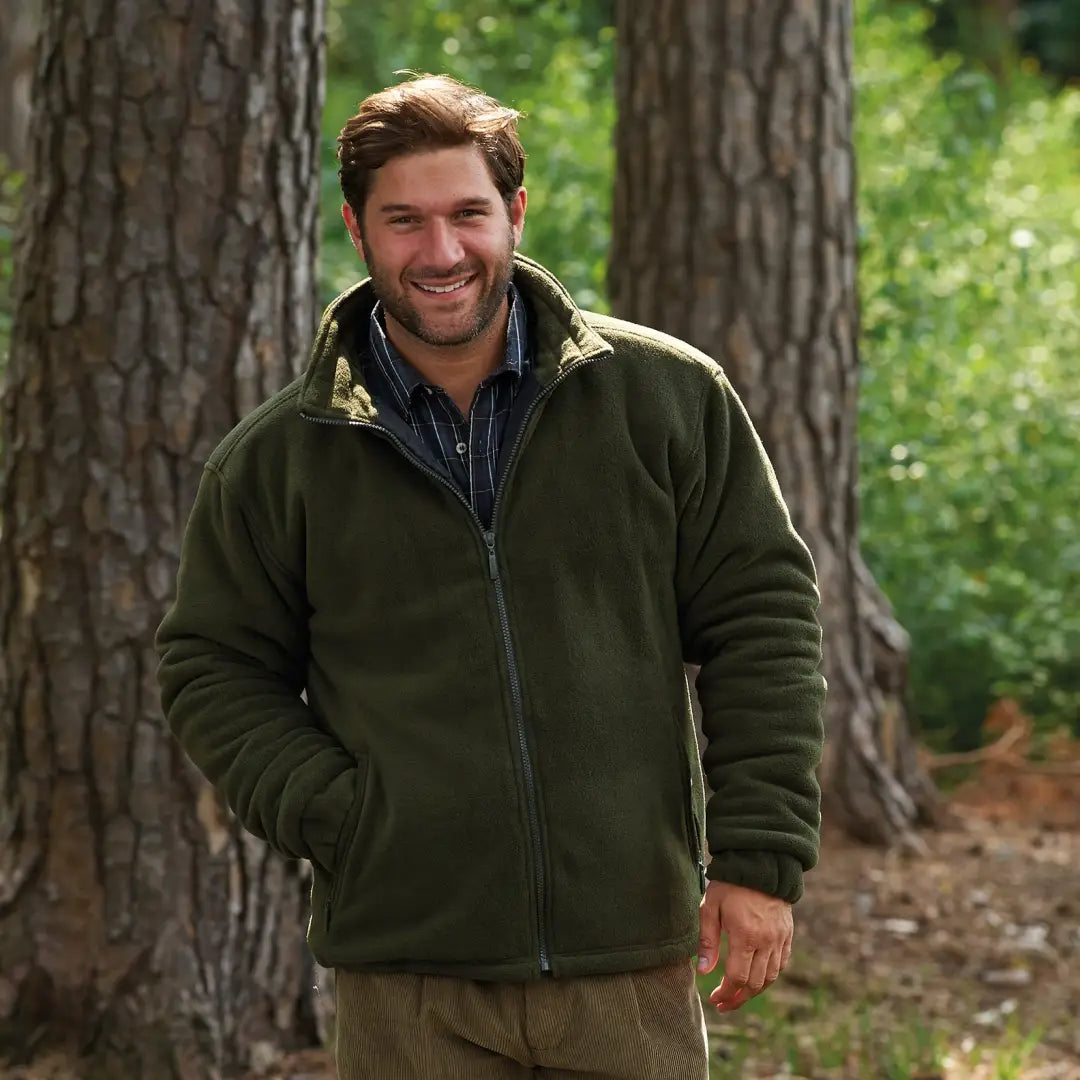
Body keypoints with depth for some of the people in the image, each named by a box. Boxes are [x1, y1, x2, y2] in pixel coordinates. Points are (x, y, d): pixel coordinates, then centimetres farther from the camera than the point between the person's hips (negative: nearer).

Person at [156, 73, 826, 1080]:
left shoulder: (666, 397, 3)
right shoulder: (278, 459, 4)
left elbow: (759, 617, 5)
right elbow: (213, 669, 10)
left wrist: (760, 856, -1)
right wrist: (335, 820, -6)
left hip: (630, 967, 0)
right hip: (407, 979, 0)